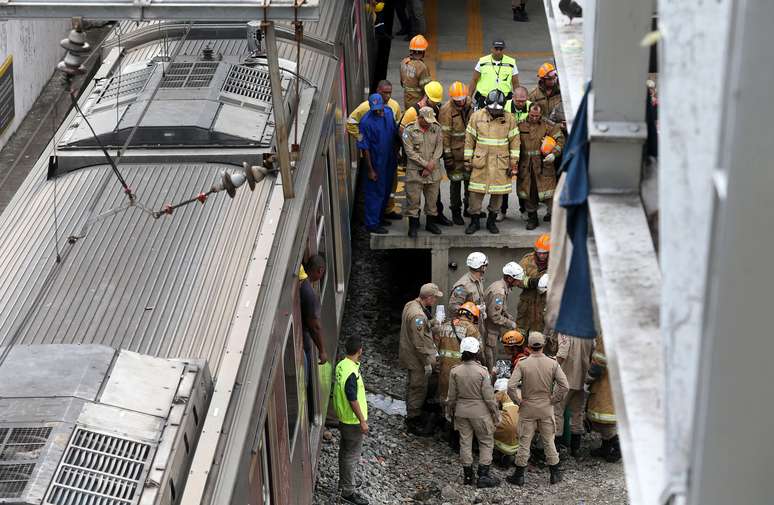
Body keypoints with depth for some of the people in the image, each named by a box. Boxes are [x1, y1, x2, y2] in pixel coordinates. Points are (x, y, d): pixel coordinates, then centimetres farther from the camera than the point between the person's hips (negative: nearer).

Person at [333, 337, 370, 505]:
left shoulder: (341, 365, 0)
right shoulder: (352, 373, -29)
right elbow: (353, 400, -26)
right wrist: (363, 421, -18)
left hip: (343, 417, 9)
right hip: (353, 421, -9)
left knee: (345, 451, 22)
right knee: (351, 455, 2)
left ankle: (343, 482, 38)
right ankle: (348, 491, 11)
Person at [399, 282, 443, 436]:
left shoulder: (411, 305, 3)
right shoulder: (418, 315, -29)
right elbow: (419, 343, -27)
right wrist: (427, 363, -21)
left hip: (412, 357, 10)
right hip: (417, 359, -10)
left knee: (413, 387, 21)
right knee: (418, 389, 1)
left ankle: (412, 417, 35)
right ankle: (414, 422, 12)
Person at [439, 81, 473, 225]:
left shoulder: (470, 105, 2)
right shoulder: (446, 110, -15)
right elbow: (445, 134, -15)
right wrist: (447, 155, -16)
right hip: (455, 152, -5)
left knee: (470, 178, 13)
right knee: (456, 181, 4)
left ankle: (469, 206, 32)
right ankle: (456, 212, 15)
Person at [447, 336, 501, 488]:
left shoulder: (455, 371, -7)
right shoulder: (482, 372, -17)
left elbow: (452, 396, 1)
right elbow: (489, 397, -13)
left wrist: (453, 410, 18)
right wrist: (496, 414, 0)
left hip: (461, 411, 4)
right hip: (480, 412, -3)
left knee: (465, 442, 12)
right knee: (486, 442, 10)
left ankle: (468, 475, 19)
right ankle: (483, 475, 8)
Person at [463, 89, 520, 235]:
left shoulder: (509, 119, 0)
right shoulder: (476, 116, 0)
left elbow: (514, 141, 4)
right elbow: (469, 139, 5)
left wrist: (514, 163, 1)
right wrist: (468, 160, 4)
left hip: (501, 163, 0)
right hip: (480, 161, 0)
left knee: (498, 193, 5)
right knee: (475, 191, -1)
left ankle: (491, 221, 20)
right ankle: (474, 221, 13)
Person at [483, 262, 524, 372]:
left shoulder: (501, 285, 5)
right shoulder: (499, 292, -27)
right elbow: (495, 316, -27)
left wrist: (511, 318, 6)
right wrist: (510, 324, -15)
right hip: (489, 329, -10)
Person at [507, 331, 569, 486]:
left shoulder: (522, 364, -12)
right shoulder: (552, 363, -8)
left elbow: (511, 386, -19)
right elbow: (564, 385, -12)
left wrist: (518, 401, -4)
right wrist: (554, 400, 0)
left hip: (527, 409, -1)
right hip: (546, 409, 1)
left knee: (524, 442, 7)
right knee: (549, 441, 13)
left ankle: (519, 475, 14)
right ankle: (555, 474, 21)